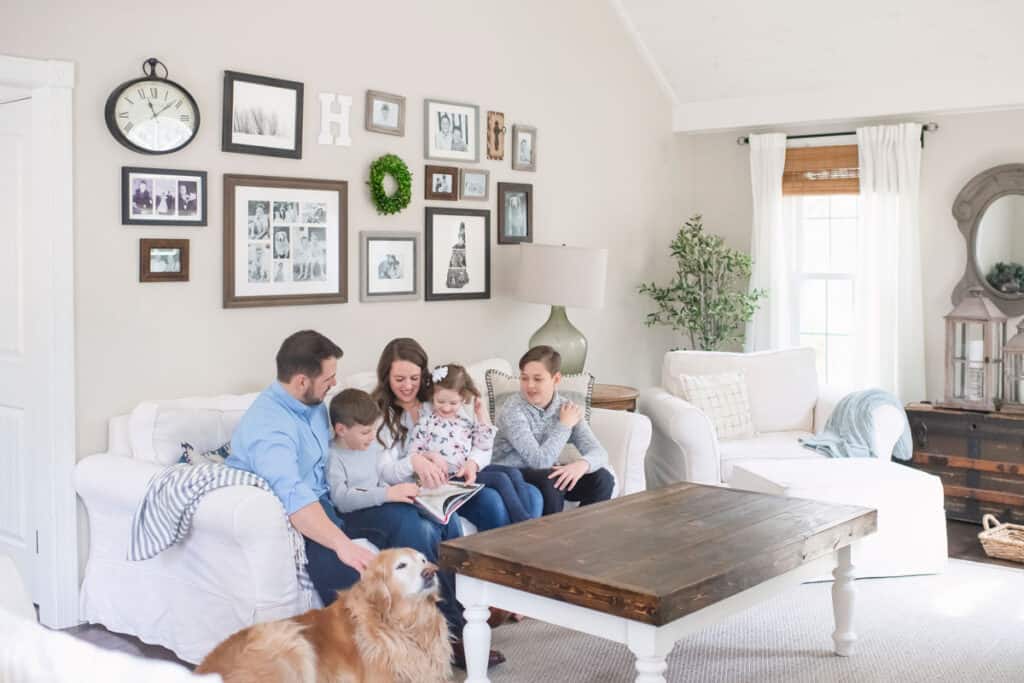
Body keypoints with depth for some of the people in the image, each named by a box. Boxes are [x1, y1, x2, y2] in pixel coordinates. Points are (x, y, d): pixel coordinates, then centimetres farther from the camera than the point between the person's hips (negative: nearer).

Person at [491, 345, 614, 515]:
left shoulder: (567, 408, -5)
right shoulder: (513, 410, -20)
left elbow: (599, 452, -16)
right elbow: (539, 461, -28)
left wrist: (582, 464, -39)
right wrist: (564, 425, -20)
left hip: (547, 475, 5)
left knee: (602, 478, -14)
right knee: (551, 482, -34)